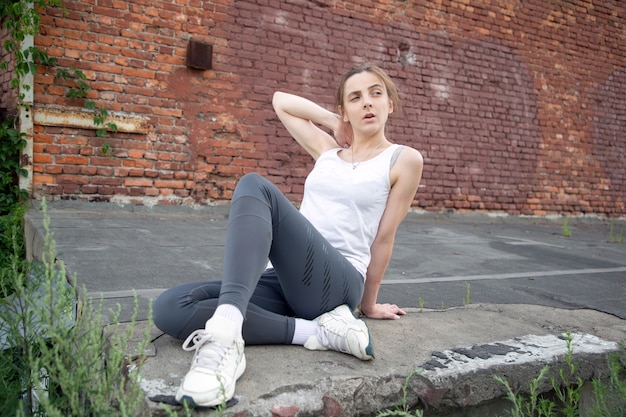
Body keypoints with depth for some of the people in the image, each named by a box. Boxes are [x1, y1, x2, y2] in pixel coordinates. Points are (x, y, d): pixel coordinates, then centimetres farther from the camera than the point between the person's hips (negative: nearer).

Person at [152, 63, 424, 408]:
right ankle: (316, 331, -20)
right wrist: (334, 122, 26)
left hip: (335, 283, -5)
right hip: (288, 281, 6)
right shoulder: (328, 149, 21)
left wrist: (368, 304, 13)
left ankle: (226, 332, -46)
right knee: (169, 308, -17)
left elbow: (384, 237, 8)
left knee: (255, 187, -27)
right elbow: (280, 101, 31)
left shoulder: (404, 159, 8)